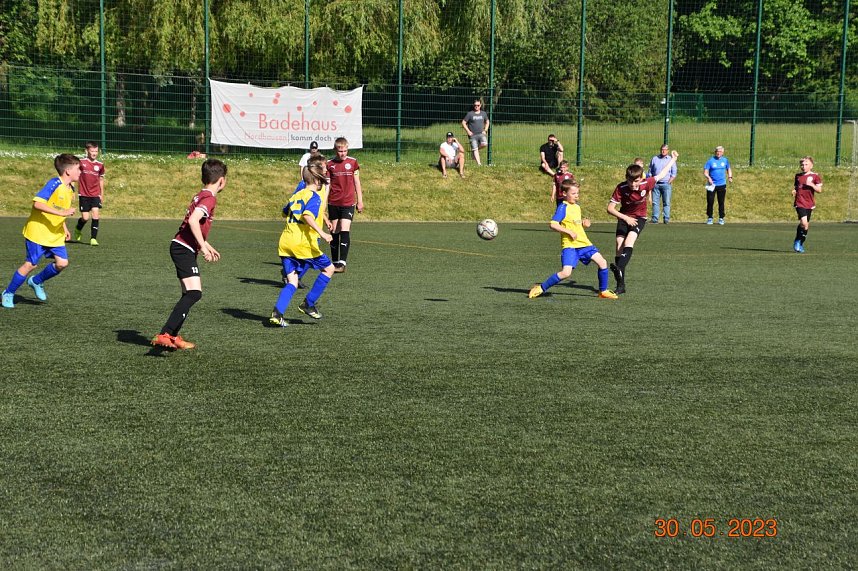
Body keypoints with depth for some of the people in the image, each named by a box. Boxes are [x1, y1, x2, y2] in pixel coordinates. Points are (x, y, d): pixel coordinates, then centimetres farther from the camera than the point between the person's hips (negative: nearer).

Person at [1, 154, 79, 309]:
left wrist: (64, 228, 14)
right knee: (30, 264, -3)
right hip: (38, 232, -7)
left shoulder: (70, 190, 7)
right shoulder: (54, 184, -20)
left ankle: (36, 282, 20)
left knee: (62, 262, -5)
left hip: (55, 235, 8)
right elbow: (37, 203, -30)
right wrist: (62, 213, -34)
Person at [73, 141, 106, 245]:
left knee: (96, 214, -14)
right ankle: (78, 229, 30)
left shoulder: (100, 165, 4)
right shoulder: (81, 162, -6)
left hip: (95, 195, 2)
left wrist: (102, 194, 20)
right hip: (84, 194, -2)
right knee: (85, 218, -5)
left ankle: (93, 238, -7)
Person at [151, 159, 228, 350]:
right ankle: (164, 335, -26)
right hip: (184, 249, -10)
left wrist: (207, 246, 34)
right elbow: (193, 221, -27)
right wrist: (203, 247, -23)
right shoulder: (209, 198, -12)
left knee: (189, 294, 15)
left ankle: (172, 337, 17)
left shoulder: (200, 196, 18)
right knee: (194, 293, -18)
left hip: (180, 247, 10)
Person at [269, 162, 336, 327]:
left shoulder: (296, 195, 18)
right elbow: (308, 216, -21)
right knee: (328, 269, 13)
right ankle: (308, 304, 12)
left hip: (285, 243, 7)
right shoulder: (314, 196, -4)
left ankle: (277, 313, -13)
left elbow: (285, 212, 34)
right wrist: (322, 233, -26)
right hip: (304, 244, -7)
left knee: (292, 282, 6)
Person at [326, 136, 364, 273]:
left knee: (344, 231, -14)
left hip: (348, 203, -2)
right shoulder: (330, 164, 2)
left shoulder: (353, 162, 2)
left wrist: (360, 201, 8)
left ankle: (342, 263, -16)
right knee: (334, 232, 8)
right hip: (333, 203, 2)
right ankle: (335, 262, 19)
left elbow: (357, 182, 9)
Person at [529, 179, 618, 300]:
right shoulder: (563, 207, -10)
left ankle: (603, 291, 13)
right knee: (566, 272, -20)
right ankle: (541, 288, -3)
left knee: (602, 262, -3)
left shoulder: (577, 207, 15)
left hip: (583, 242, 8)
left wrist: (583, 223, 8)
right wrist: (569, 232, -22)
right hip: (569, 245, -7)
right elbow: (553, 224, -19)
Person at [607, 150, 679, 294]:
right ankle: (621, 285, -2)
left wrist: (673, 159, 12)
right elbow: (610, 208, -19)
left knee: (629, 241, -28)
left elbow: (661, 174, 1)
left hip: (639, 218, -1)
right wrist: (625, 218, -30)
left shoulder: (646, 184, -18)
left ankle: (619, 270, -46)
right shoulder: (621, 188, -21)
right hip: (624, 218, 1)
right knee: (619, 248, -8)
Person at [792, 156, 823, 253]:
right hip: (799, 203, -1)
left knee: (806, 224, 9)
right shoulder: (798, 176, 9)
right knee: (803, 223, -20)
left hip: (809, 204, 1)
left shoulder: (815, 176, 1)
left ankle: (800, 244, 25)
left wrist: (811, 185, -20)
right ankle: (798, 241, -2)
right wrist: (794, 191, 0)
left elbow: (819, 190, -4)